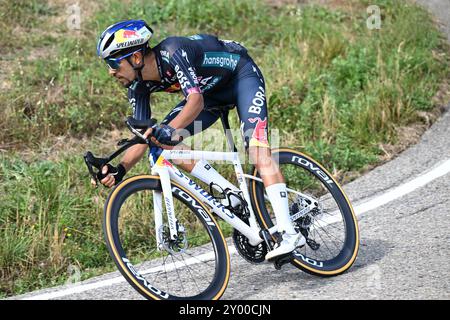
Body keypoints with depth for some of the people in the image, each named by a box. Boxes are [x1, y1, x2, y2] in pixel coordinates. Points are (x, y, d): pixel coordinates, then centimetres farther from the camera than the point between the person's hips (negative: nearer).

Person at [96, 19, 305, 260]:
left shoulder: (172, 53, -35)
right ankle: (231, 194, -7)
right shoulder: (138, 87, -13)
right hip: (213, 89, 7)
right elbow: (143, 139, -13)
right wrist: (120, 169, -29)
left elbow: (196, 100, -45)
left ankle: (289, 234, -26)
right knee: (164, 143, -12)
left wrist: (170, 129, -61)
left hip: (242, 75, -7)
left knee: (258, 151, -24)